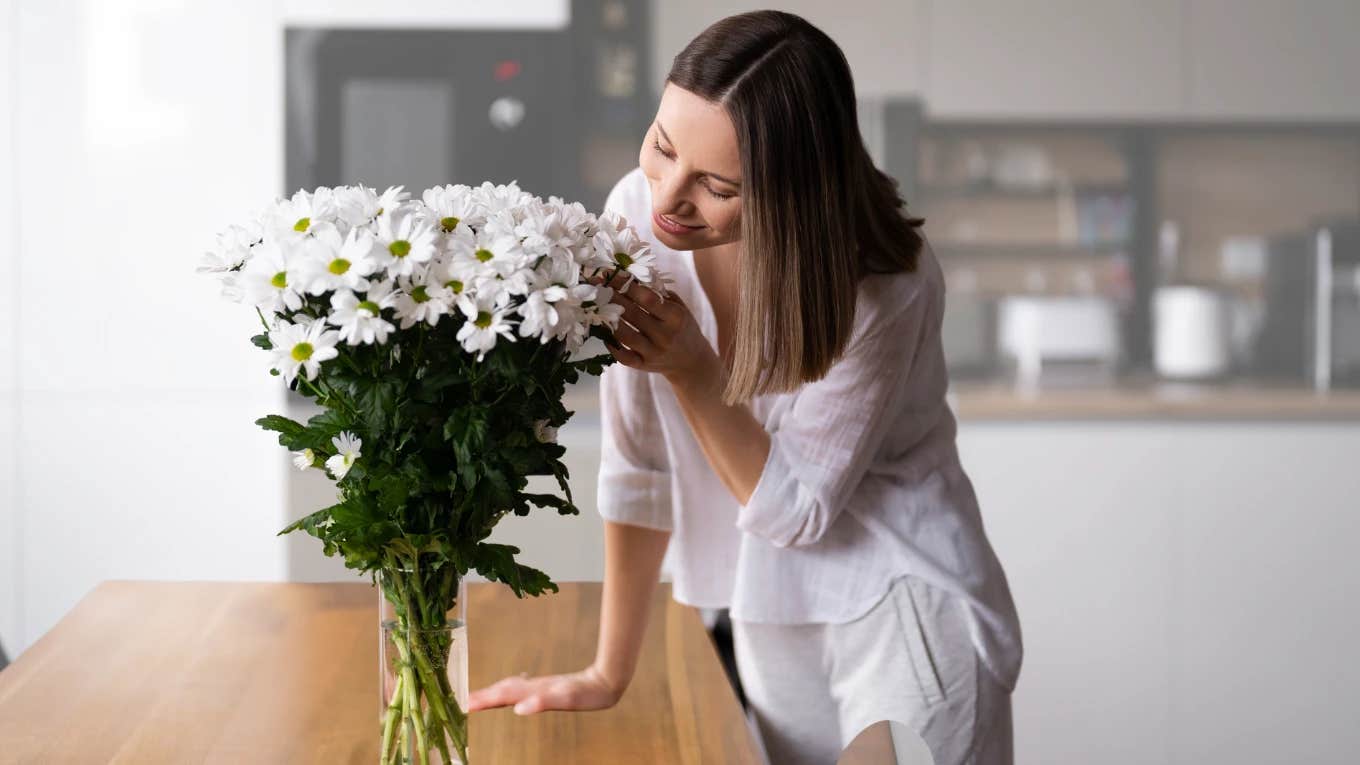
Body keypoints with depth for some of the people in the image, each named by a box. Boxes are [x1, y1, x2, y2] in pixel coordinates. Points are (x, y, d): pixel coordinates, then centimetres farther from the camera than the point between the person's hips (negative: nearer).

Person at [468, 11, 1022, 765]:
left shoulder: (881, 284, -25)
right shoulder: (637, 210, -15)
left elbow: (799, 510, -17)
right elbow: (638, 461, -8)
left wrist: (692, 369, -28)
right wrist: (609, 674, -3)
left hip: (909, 617, -4)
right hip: (772, 623, 4)